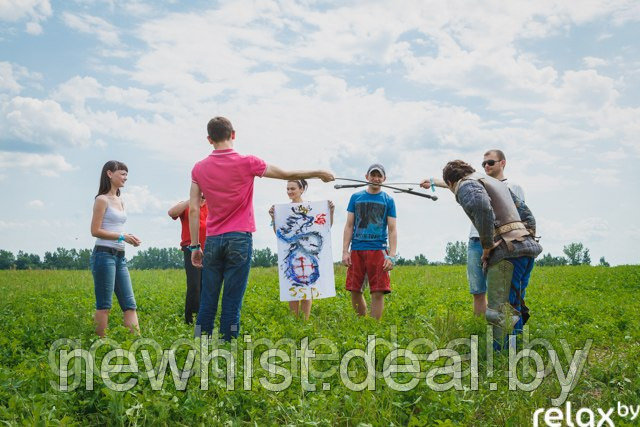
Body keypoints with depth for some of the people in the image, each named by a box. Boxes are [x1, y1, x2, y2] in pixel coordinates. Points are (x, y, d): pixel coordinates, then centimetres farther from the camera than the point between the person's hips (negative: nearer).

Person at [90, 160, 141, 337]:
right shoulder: (102, 200, -7)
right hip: (104, 254, -8)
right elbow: (95, 231, -12)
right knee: (104, 305, -4)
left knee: (129, 304, 3)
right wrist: (122, 236, -15)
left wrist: (130, 239, 2)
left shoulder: (120, 201, 17)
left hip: (120, 256, 8)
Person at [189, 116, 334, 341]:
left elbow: (193, 210, 3)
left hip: (213, 241, 3)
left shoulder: (199, 168, 4)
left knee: (207, 302, 8)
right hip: (240, 239, -3)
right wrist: (319, 174, 17)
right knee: (232, 303, 0)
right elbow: (287, 174, 3)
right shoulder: (247, 163, -5)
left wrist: (195, 246, 8)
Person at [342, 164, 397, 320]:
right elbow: (349, 226, 10)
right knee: (355, 291, 3)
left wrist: (391, 256, -6)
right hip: (357, 249, 2)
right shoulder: (356, 197, 11)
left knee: (378, 293, -6)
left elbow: (392, 230, 4)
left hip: (378, 250, -2)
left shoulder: (388, 200, 7)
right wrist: (345, 251, 1)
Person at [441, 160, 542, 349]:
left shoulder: (466, 185, 0)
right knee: (514, 309, 15)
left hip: (507, 251, -9)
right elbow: (526, 213, 28)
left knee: (500, 311, -9)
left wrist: (487, 246, -15)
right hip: (527, 249, 9)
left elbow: (483, 207, -24)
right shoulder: (496, 182, 29)